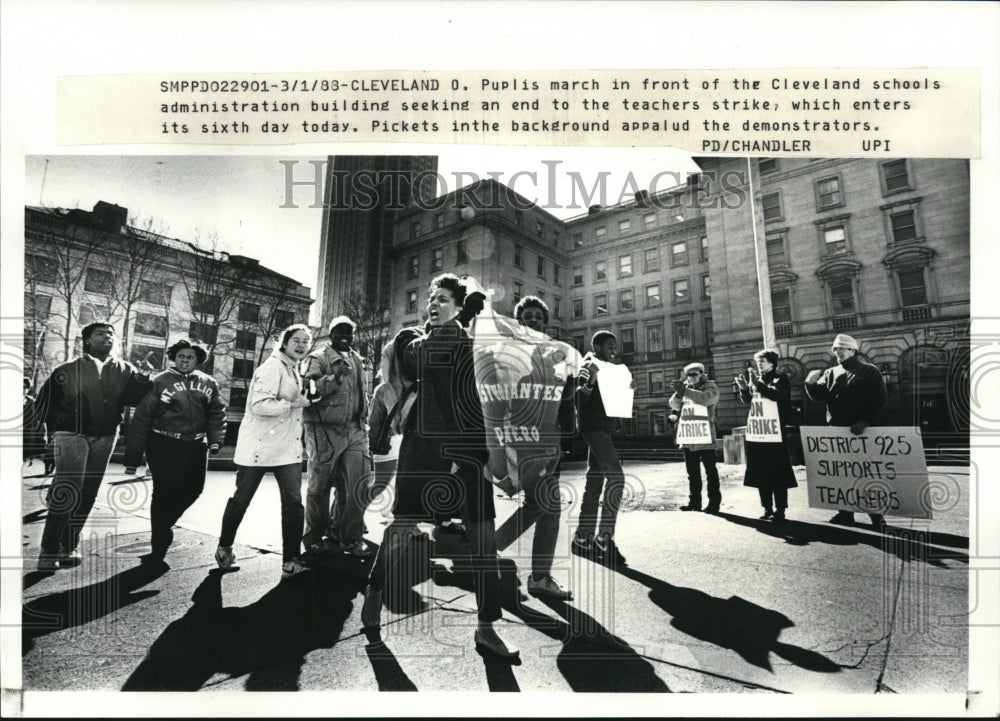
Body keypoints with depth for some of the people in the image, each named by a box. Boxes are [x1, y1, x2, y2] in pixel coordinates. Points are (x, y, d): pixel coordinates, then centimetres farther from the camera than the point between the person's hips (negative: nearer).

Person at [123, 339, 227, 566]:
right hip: (165, 445, -4)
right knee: (165, 493, -3)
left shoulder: (208, 383, 7)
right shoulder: (160, 382, -5)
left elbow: (217, 413, 9)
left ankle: (162, 525, 36)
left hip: (196, 446, 4)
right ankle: (159, 548, 12)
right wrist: (132, 458, -9)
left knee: (193, 489, 8)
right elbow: (142, 418, -7)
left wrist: (215, 439, -9)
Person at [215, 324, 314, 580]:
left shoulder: (294, 371, 16)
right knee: (241, 499, 11)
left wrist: (304, 396, 12)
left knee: (293, 502, -4)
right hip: (259, 447, -7)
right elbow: (259, 405, -23)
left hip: (288, 448, 7)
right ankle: (224, 547, 33)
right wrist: (293, 404, -18)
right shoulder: (272, 367, -13)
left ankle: (291, 560, 1)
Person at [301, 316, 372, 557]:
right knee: (320, 486, 4)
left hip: (355, 430, 6)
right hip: (324, 430, -5)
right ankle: (315, 538, 19)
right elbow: (307, 388, -17)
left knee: (360, 484, -1)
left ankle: (350, 536, 12)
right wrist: (335, 377, -28)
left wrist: (364, 416, 22)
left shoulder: (357, 360, 20)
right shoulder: (318, 358, -2)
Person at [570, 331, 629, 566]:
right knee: (616, 477, -18)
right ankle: (604, 539, -18)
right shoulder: (589, 367, -7)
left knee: (595, 481, 8)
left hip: (604, 428, 10)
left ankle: (582, 539, 12)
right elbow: (579, 399, -16)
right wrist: (590, 380, -31)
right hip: (594, 428, -10)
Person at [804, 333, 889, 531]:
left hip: (861, 431, -5)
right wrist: (811, 383, -18)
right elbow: (819, 396, 3)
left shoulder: (869, 371, -2)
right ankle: (845, 513, 19)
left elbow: (880, 400, -10)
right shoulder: (831, 373, 12)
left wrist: (865, 421, -20)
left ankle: (876, 515, 10)